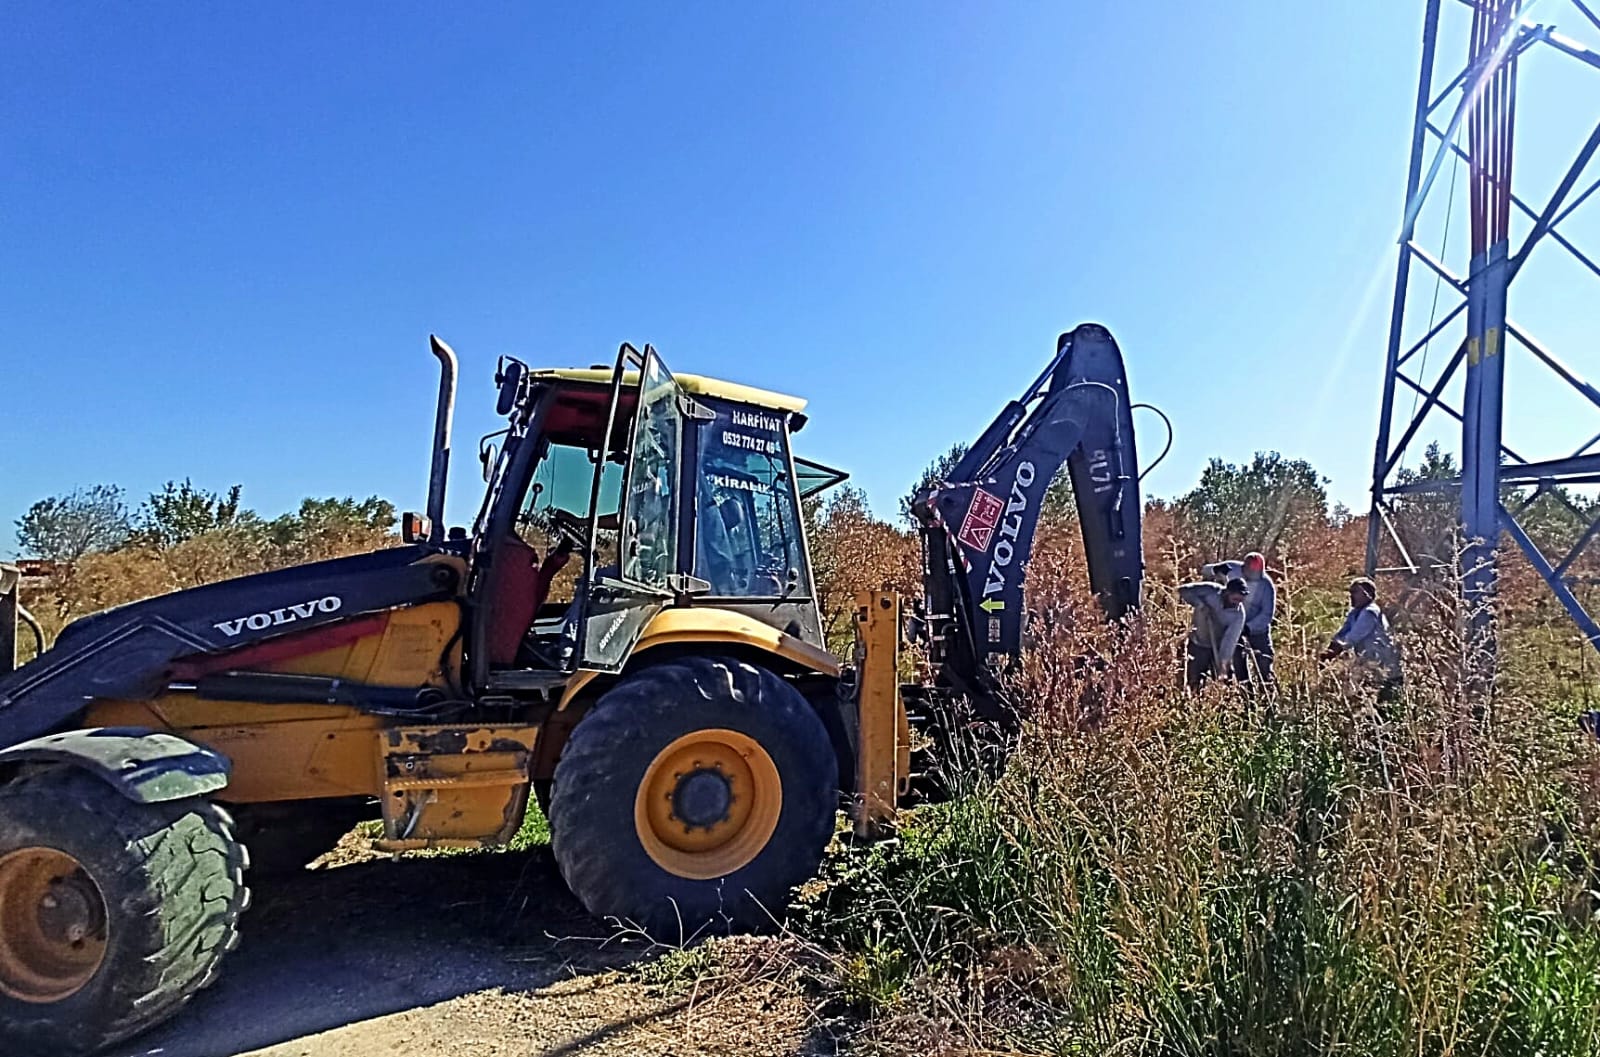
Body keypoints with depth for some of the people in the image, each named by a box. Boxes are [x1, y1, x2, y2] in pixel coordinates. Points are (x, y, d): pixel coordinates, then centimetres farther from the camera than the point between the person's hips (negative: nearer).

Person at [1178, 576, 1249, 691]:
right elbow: (1183, 590, -17)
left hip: (1218, 648, 1)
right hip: (1198, 644, -1)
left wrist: (1223, 661, -37)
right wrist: (1200, 603, -30)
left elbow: (1231, 638, -27)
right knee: (1194, 683, 3)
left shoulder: (1238, 614, -19)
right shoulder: (1210, 591, -20)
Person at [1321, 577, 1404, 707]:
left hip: (1387, 668, -9)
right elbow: (1342, 634, 0)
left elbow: (1353, 637, -25)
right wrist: (1329, 649, -16)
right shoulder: (1355, 613, 10)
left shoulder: (1370, 612, -19)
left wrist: (1333, 652, -27)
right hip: (1373, 668, 9)